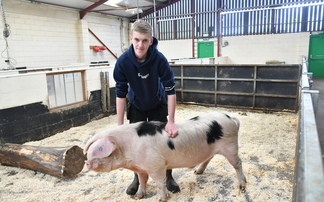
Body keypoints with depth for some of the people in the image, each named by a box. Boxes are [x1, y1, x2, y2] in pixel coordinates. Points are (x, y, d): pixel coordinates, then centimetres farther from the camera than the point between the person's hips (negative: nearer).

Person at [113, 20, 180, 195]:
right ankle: (138, 178, 28)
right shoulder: (123, 62, -27)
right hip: (136, 106, 1)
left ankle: (168, 177, 24)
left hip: (158, 105, -1)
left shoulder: (159, 59, -31)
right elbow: (120, 94, -20)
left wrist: (171, 121, -27)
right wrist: (120, 125, -18)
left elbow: (170, 90, -25)